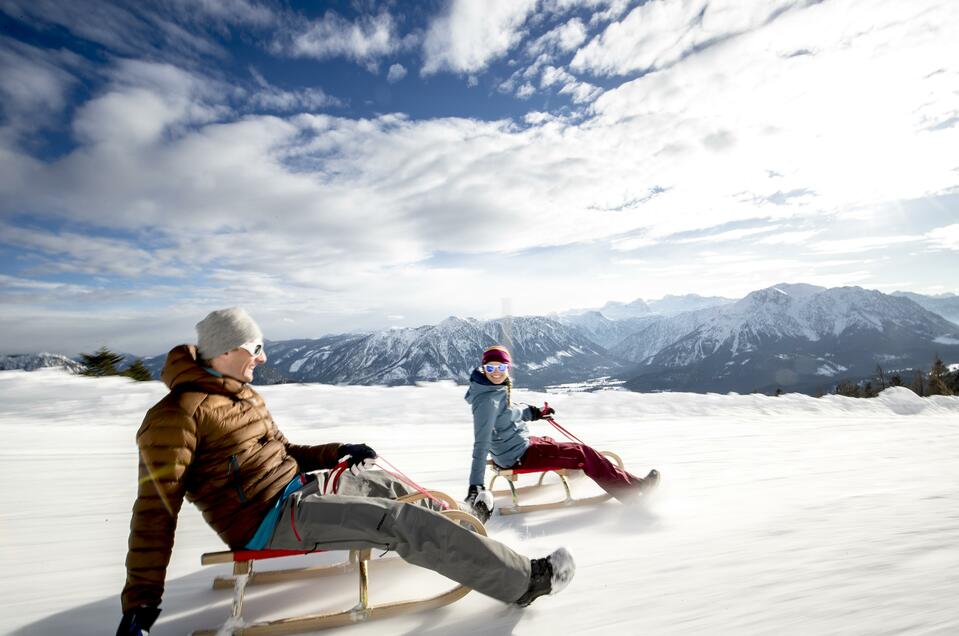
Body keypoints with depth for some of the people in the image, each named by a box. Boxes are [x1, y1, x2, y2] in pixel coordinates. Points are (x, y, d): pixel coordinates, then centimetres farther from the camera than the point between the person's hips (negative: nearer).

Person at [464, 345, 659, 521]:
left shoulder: (495, 389, 0)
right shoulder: (487, 401, -27)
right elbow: (481, 443, -31)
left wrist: (534, 412, 19)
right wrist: (475, 485, -35)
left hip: (521, 443, 10)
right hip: (518, 456, -9)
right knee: (582, 453, -7)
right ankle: (632, 489, 4)